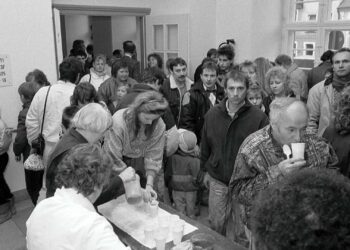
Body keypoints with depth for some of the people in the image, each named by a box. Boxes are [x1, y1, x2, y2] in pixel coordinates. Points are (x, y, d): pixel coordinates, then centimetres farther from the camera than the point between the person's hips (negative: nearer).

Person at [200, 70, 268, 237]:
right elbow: (205, 145, 10)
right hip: (217, 180, 3)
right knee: (216, 225, 14)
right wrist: (205, 170, 13)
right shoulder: (212, 114, 0)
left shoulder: (258, 117, -11)